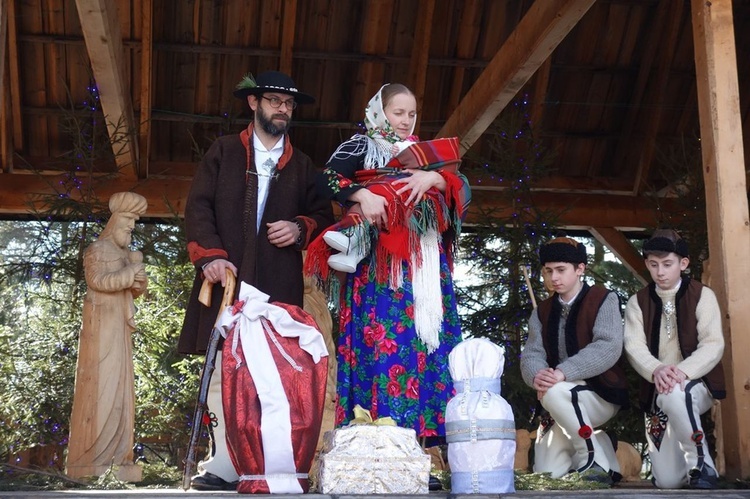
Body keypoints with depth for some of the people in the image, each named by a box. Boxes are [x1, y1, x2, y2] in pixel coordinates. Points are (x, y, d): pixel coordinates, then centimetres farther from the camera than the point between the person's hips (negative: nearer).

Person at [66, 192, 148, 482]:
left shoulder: (128, 255, 19)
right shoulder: (96, 250, -1)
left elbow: (137, 292, 16)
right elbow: (97, 280, -16)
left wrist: (139, 281, -5)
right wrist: (127, 275, -19)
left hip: (120, 327, 7)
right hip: (101, 325, -7)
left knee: (119, 384, 3)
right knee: (100, 383, -11)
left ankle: (114, 455, 4)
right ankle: (92, 457, -10)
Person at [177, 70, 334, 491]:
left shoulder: (302, 165, 20)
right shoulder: (223, 151, 14)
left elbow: (323, 215, 19)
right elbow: (199, 206, 5)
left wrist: (300, 229, -3)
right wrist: (210, 255, -10)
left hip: (279, 283, 1)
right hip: (227, 275, -1)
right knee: (225, 369, -5)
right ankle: (225, 464, -4)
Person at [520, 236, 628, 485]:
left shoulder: (603, 299, -7)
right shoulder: (542, 311, 10)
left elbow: (609, 347, -23)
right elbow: (531, 354, -3)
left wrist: (563, 373, -34)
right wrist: (537, 376, -29)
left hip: (601, 394, -6)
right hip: (562, 406, 6)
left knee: (554, 392, -36)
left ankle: (594, 461, -18)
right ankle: (594, 443, 19)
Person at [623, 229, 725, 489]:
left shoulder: (702, 295, -1)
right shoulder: (637, 302, 6)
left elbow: (713, 344, -12)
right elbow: (634, 346, -8)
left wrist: (683, 371, -30)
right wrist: (656, 371, -30)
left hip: (696, 385, -3)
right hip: (657, 391, 3)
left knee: (675, 393, -41)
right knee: (667, 481, -2)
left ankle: (701, 465, -21)